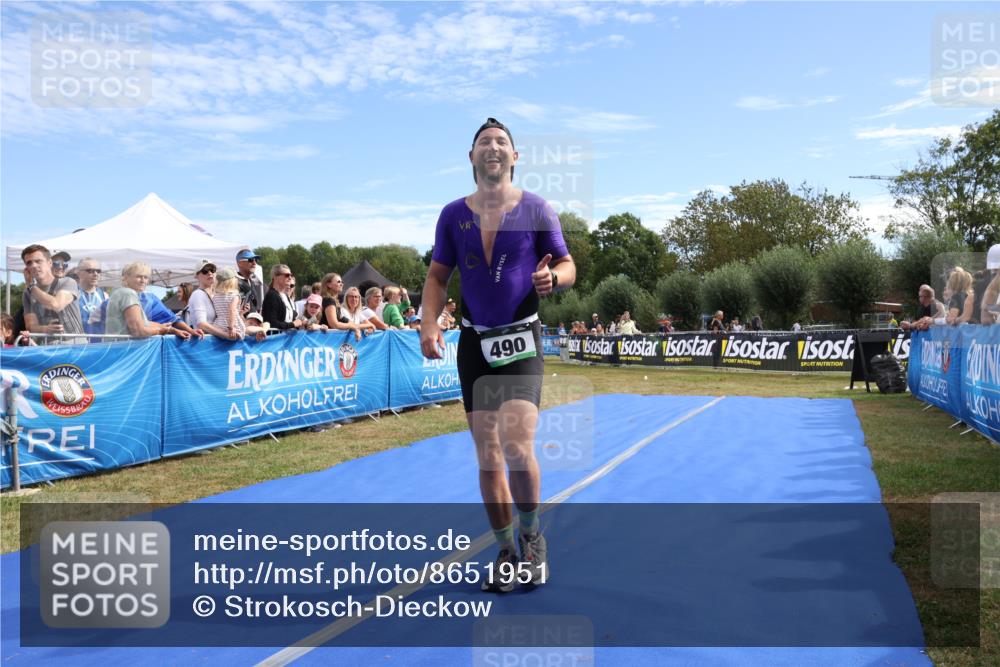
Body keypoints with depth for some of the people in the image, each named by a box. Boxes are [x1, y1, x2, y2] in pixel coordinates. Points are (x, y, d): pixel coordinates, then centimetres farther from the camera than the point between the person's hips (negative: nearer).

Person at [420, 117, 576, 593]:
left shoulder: (536, 209, 0)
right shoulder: (453, 214, 6)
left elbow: (567, 266, 4)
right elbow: (437, 277, 11)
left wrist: (553, 278, -19)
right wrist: (429, 323, -6)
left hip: (521, 340, -3)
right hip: (474, 343, 3)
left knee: (518, 450, -17)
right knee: (488, 458, 6)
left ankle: (531, 535, 11)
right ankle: (507, 553, 20)